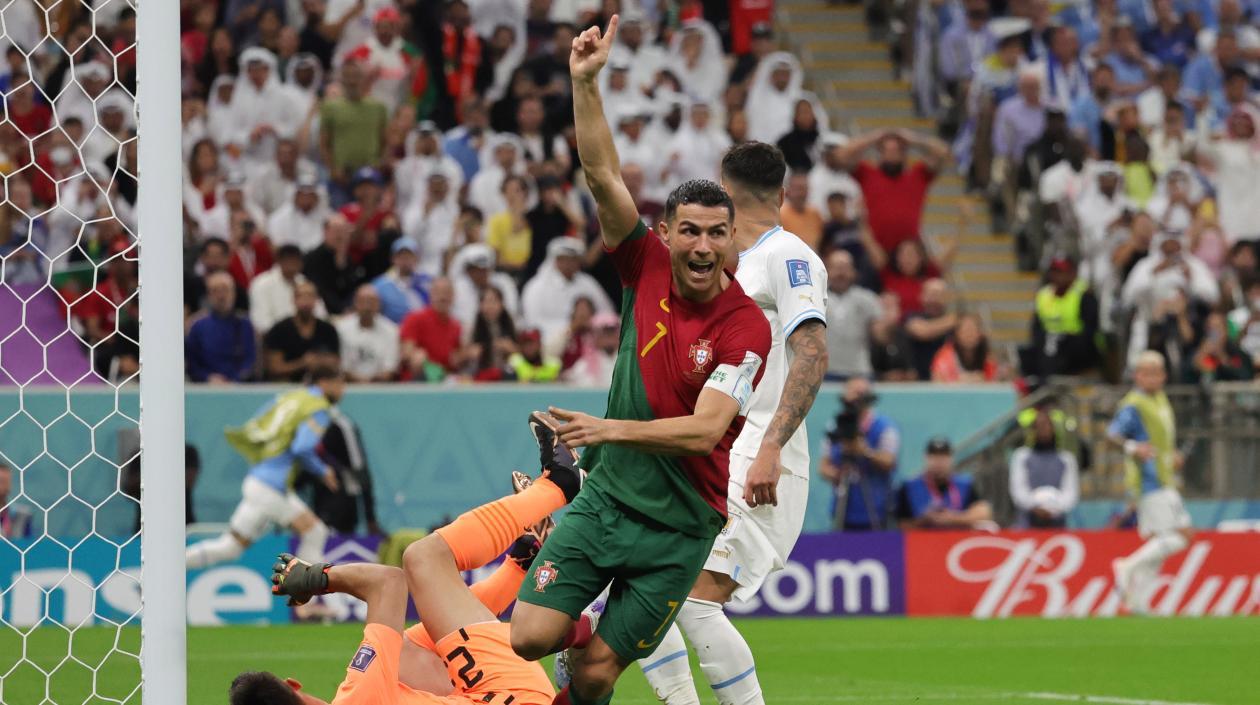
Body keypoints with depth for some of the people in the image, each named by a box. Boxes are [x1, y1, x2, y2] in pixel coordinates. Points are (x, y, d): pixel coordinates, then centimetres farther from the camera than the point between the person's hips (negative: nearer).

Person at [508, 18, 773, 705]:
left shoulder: (747, 328, -14)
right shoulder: (648, 268, -2)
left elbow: (704, 430, -22)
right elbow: (603, 176, -7)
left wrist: (615, 429, -32)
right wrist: (585, 83, -16)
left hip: (680, 525, -3)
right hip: (605, 494, 3)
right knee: (528, 639, -9)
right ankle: (579, 628, 25)